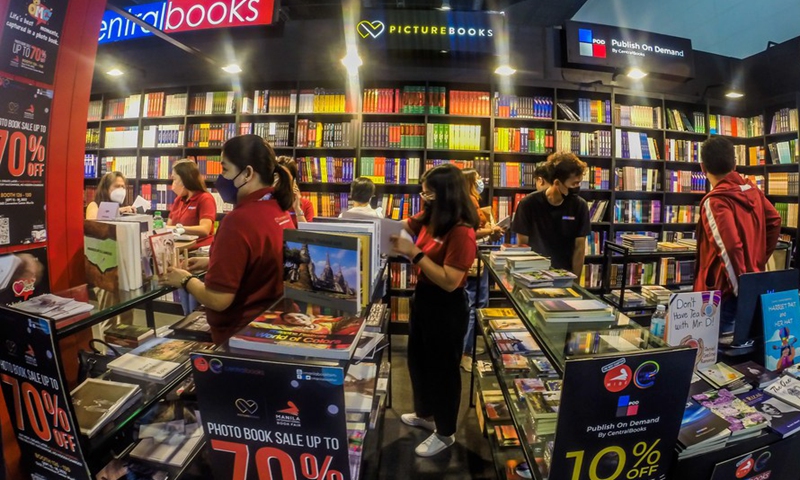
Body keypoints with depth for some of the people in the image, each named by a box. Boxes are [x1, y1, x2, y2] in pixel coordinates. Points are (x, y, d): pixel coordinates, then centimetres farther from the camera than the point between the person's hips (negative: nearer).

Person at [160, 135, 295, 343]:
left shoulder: (238, 220, -27)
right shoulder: (279, 210, -1)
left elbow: (217, 300, -24)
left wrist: (186, 280, -5)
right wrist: (214, 262, 12)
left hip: (240, 336, -8)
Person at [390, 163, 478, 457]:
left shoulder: (462, 232, -25)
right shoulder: (429, 219, 1)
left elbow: (449, 281, -29)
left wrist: (414, 253, -29)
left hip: (447, 307, -9)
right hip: (422, 297, 9)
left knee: (442, 368, 11)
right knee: (417, 359, 24)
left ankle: (445, 433, 36)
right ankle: (424, 413, 50)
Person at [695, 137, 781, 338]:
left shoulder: (715, 201, -19)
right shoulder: (753, 190, 5)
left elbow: (730, 248, -24)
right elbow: (774, 221, 18)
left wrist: (739, 288, -14)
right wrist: (759, 260, 21)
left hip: (724, 290, -8)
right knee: (741, 335, 21)